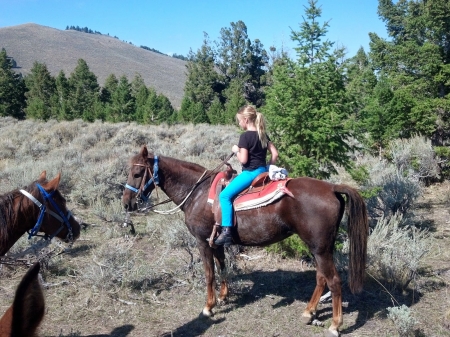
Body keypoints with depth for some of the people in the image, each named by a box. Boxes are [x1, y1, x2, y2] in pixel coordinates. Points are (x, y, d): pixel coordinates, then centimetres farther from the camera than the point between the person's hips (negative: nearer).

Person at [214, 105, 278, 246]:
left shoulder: (245, 136, -14)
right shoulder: (263, 135, 10)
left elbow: (243, 160, -19)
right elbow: (275, 154, 10)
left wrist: (236, 151, -1)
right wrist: (269, 168, 17)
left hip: (250, 172, -9)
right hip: (263, 170, 9)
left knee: (225, 195, -8)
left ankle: (227, 231, -16)